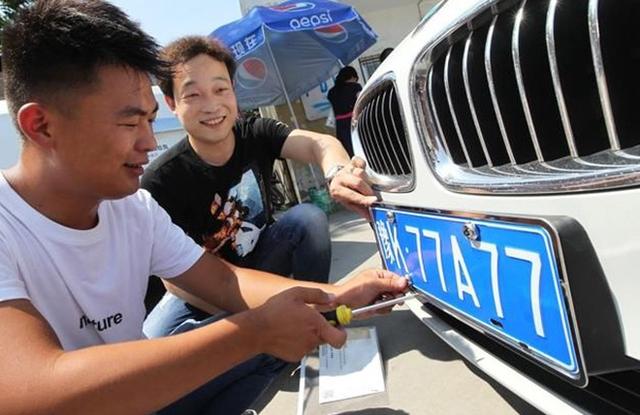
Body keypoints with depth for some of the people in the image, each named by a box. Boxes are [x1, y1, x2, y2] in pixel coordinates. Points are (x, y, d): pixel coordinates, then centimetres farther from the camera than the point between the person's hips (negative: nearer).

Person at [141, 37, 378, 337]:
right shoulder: (160, 180, -23)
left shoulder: (257, 134, -13)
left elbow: (317, 143, -31)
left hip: (261, 257, 3)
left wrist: (338, 171, -56)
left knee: (308, 216, -24)